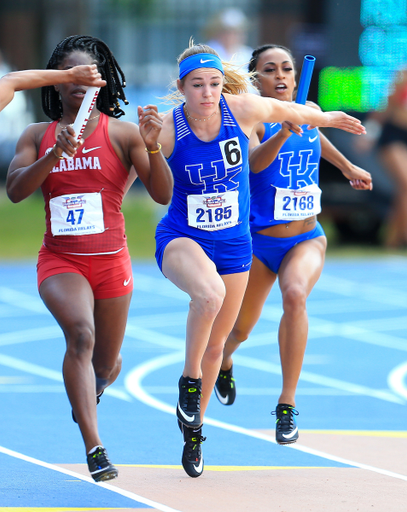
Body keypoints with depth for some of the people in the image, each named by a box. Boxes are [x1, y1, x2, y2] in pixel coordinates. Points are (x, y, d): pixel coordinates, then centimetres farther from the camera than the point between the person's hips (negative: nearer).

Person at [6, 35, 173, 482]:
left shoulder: (122, 133, -2)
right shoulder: (38, 136, 5)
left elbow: (163, 194, -8)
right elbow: (15, 190, -9)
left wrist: (152, 146, -24)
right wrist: (56, 154, -21)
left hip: (111, 261, 1)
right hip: (60, 260, -1)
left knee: (106, 366, 13)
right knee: (81, 334, -29)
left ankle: (91, 386, 53)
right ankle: (94, 448, -33)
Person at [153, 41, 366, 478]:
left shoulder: (244, 109, -14)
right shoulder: (165, 131, -19)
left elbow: (290, 111, 7)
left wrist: (326, 118, 25)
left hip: (233, 244, 4)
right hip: (180, 239, -3)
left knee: (215, 343, 12)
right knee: (210, 293, -37)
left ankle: (193, 432, 34)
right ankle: (189, 381, -13)